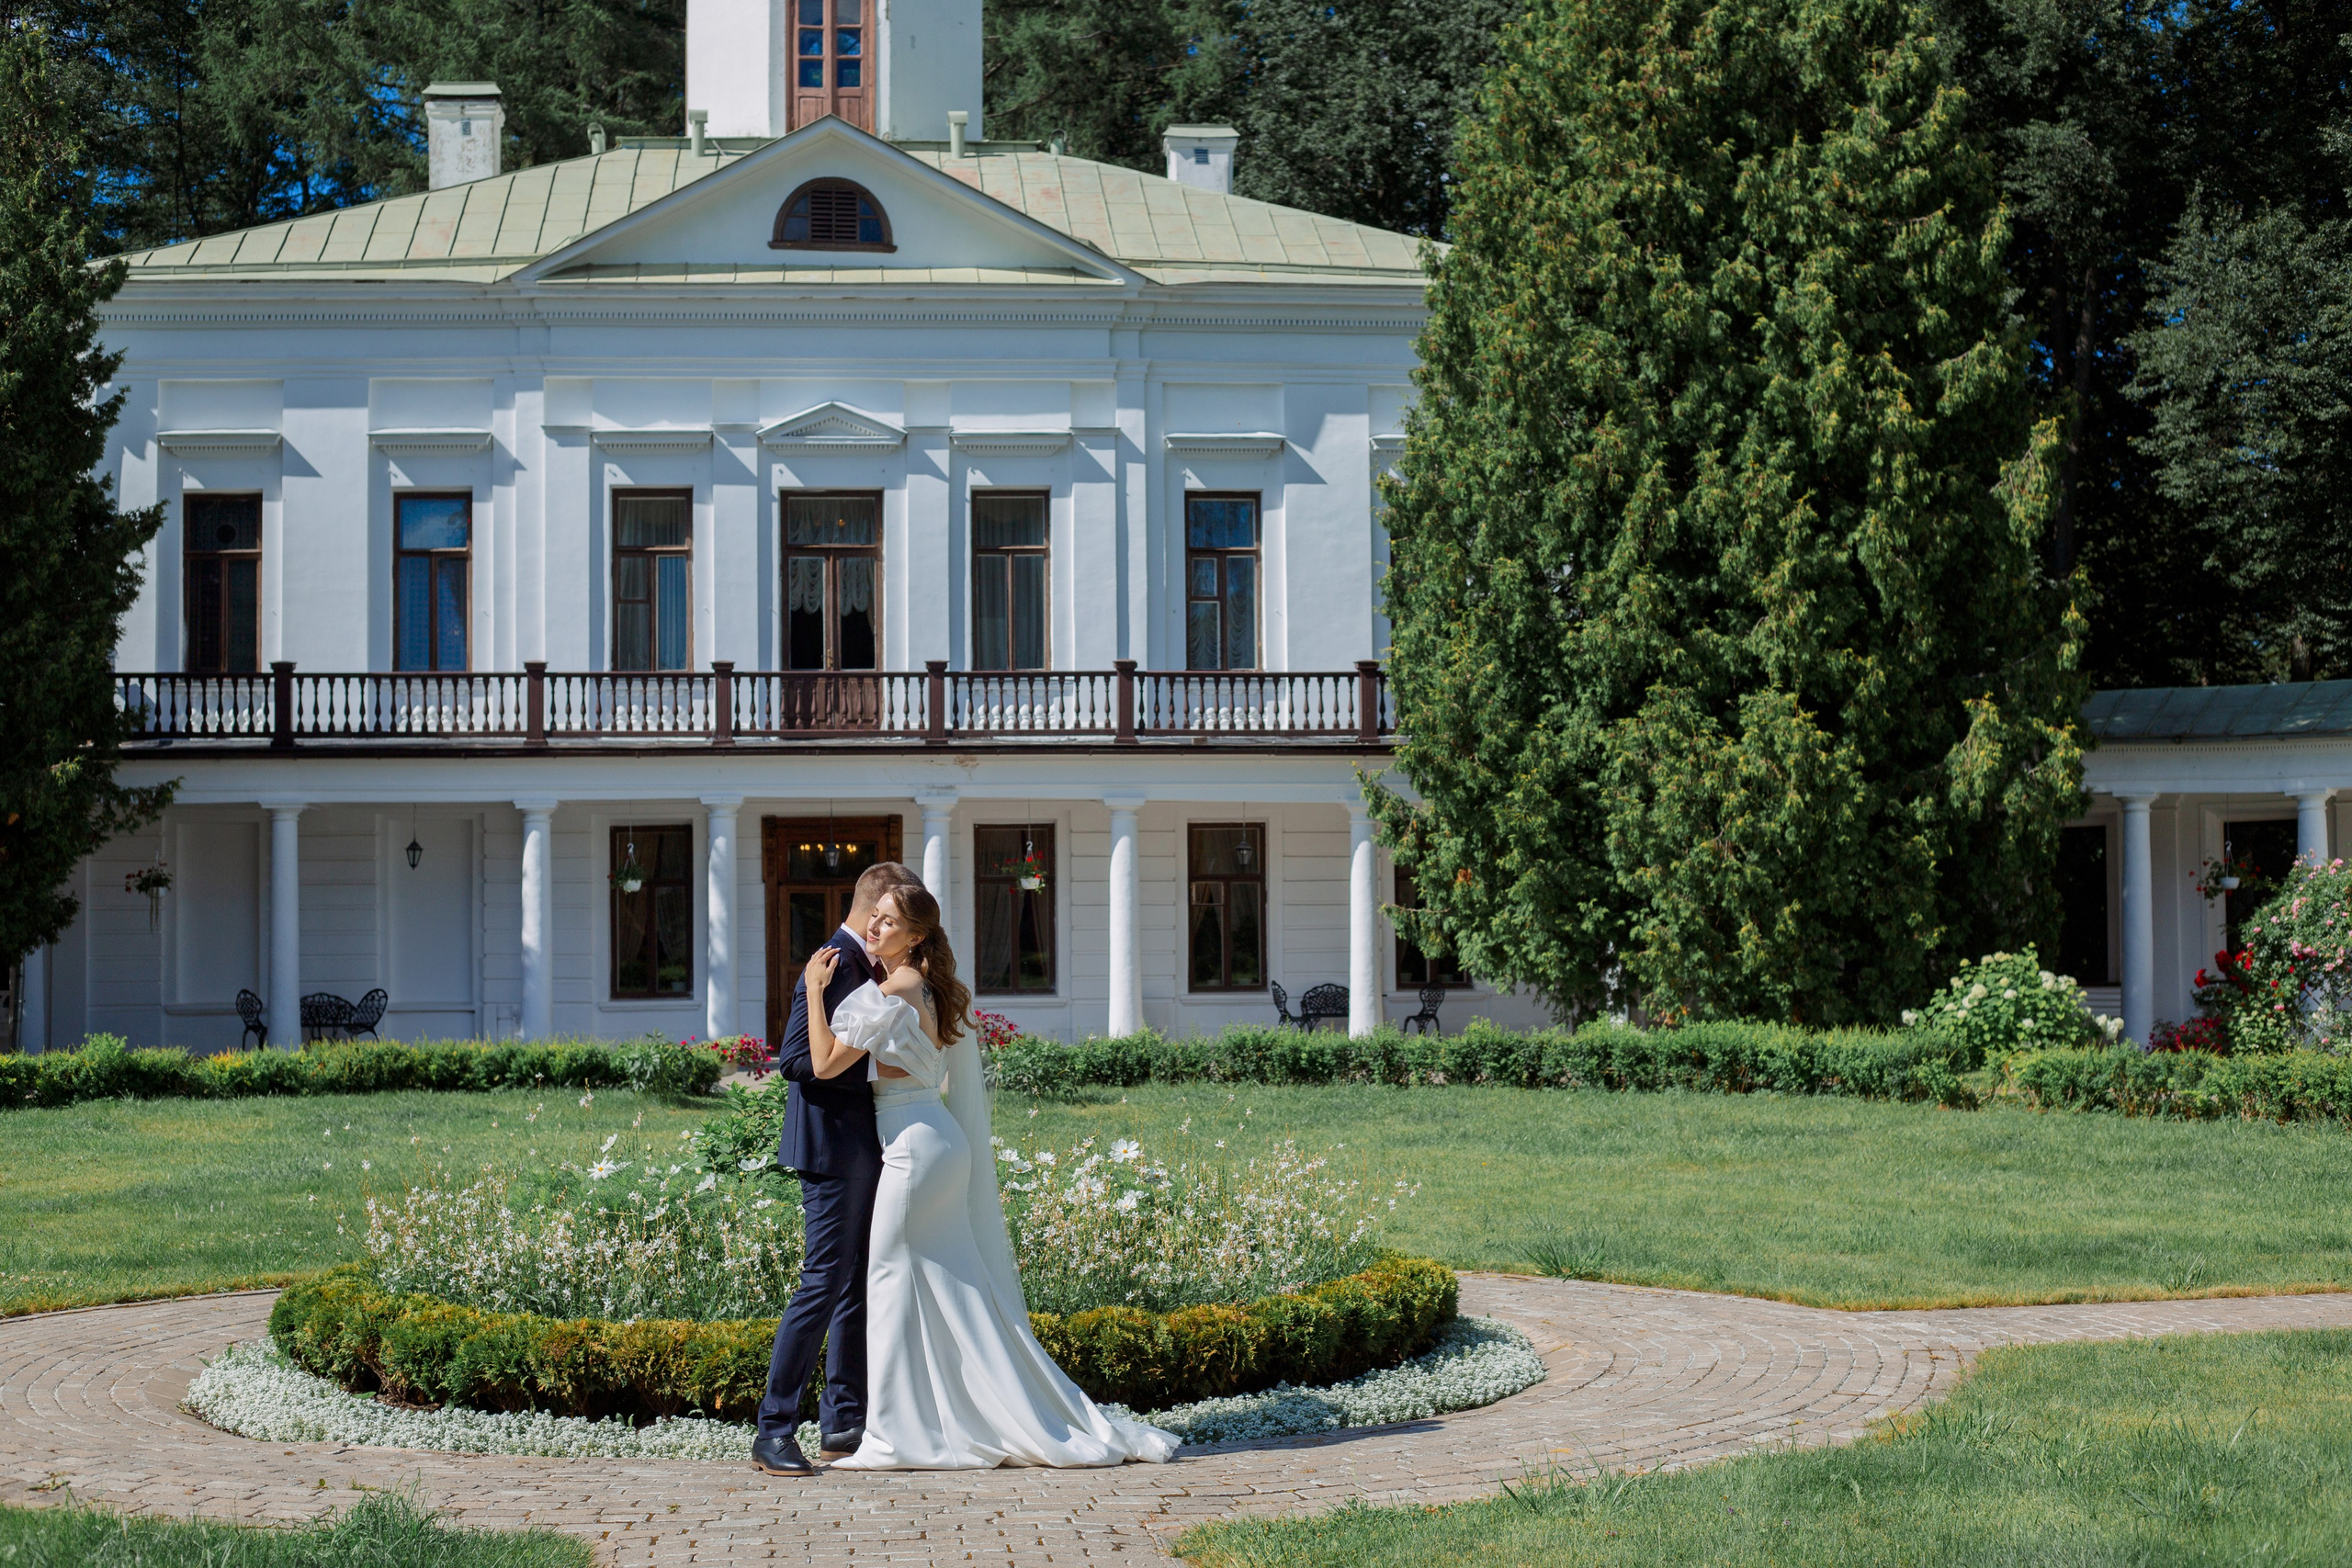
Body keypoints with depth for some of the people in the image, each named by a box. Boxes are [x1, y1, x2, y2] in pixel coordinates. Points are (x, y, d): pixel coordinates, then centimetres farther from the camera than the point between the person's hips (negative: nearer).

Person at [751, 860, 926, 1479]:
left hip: (864, 1154, 10)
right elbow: (796, 1058, -20)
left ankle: (843, 1421, 17)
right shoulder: (830, 968, -14)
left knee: (861, 1285, 11)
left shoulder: (862, 970, 16)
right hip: (833, 1152, -10)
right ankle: (773, 1432, -8)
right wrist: (873, 1073, -19)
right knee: (825, 1284, -11)